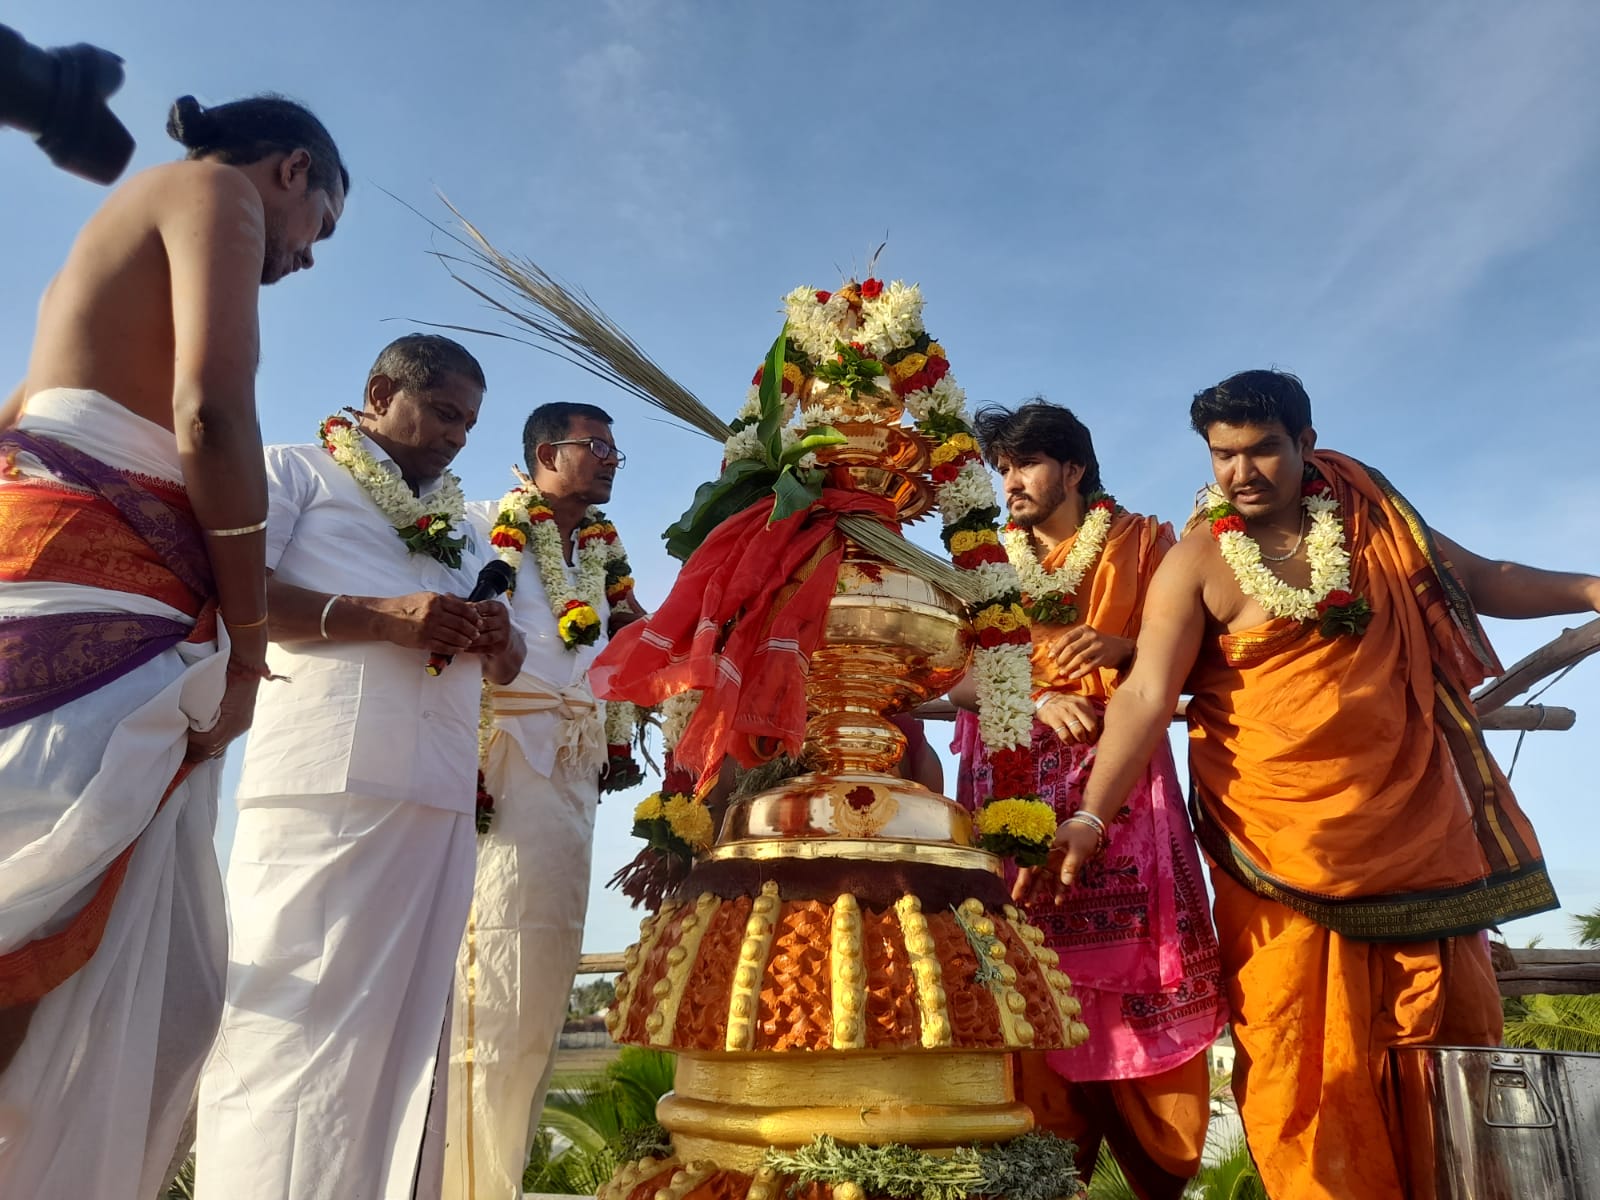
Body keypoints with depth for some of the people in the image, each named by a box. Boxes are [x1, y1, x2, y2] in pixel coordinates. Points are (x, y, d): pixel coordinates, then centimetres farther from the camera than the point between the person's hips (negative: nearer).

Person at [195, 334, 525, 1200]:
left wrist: (497, 640, 3)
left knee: (405, 1019, 6)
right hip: (327, 778, -6)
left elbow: (504, 668, 27)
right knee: (294, 1015, -8)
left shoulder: (459, 524, 29)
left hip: (442, 793, 6)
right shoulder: (296, 470, 12)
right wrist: (382, 617, -13)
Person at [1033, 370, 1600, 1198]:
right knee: (1306, 1066, -1)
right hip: (1281, 849, -4)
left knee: (1452, 1049, 13)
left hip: (1417, 833, 5)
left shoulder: (1375, 516, 5)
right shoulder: (1196, 563, -9)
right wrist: (1088, 816, -27)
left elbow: (1483, 581, 19)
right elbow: (1147, 695, -17)